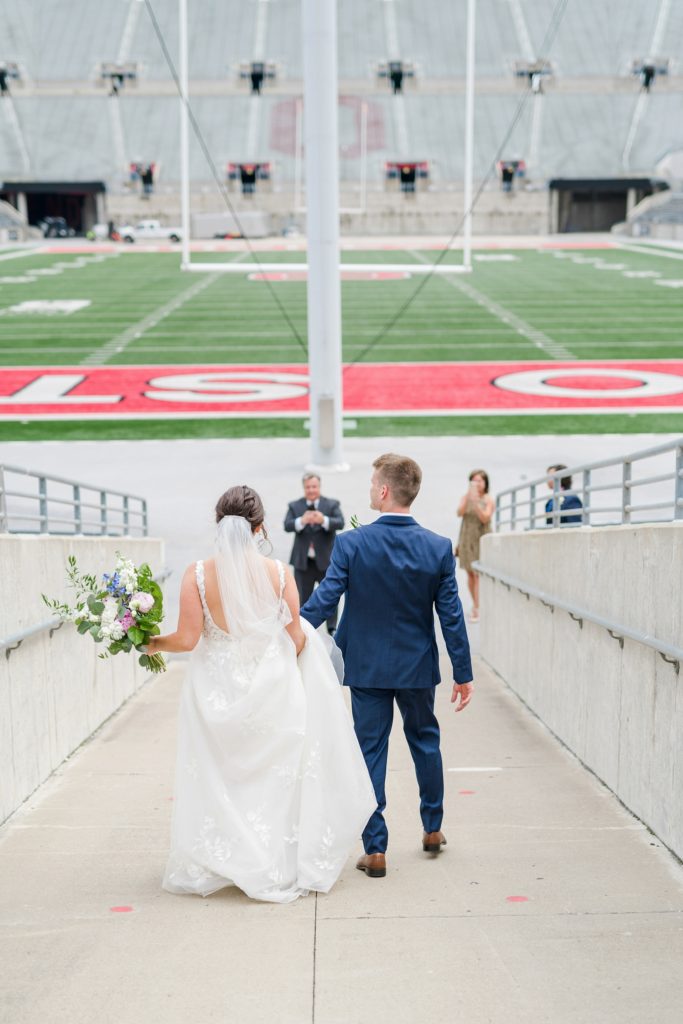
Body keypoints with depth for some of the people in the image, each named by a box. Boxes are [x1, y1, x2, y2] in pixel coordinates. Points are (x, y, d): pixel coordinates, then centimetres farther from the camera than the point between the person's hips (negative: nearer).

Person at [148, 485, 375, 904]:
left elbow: (188, 638, -11)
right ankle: (278, 866, 23)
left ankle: (213, 867, 23)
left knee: (217, 780, 15)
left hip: (217, 692, 0)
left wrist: (154, 643, 9)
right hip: (271, 691, 0)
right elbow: (296, 640, -3)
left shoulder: (198, 575, -12)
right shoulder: (279, 573, -10)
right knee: (274, 780, 15)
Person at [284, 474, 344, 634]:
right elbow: (287, 526, -11)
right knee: (302, 598, 10)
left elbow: (340, 523, -15)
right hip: (303, 561, 1)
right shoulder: (294, 506, 4)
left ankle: (332, 629, 15)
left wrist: (324, 520, -35)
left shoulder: (332, 504, 1)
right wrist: (302, 521, -33)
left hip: (326, 560, -1)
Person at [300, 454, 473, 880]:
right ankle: (433, 829, 36)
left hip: (367, 668, -2)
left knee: (371, 753, 6)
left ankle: (375, 849, 8)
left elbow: (323, 600, -15)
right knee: (425, 741, 22)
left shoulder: (351, 544, -14)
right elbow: (451, 616, -6)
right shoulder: (439, 548, -9)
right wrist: (464, 674, 2)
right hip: (418, 667, 2)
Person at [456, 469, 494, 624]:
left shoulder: (489, 500, -1)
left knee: (478, 574, -10)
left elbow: (485, 518, -13)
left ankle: (477, 609, -11)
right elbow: (459, 512, -10)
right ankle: (476, 605, 19)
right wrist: (468, 497, -24)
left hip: (482, 538, -3)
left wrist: (476, 502, -25)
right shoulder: (465, 497, 6)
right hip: (467, 538, 3)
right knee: (470, 573, 6)